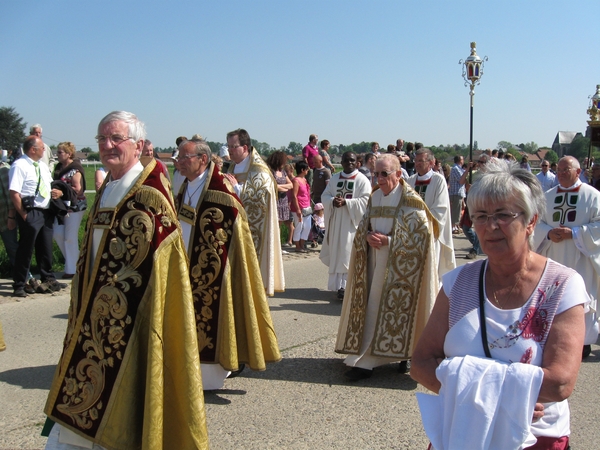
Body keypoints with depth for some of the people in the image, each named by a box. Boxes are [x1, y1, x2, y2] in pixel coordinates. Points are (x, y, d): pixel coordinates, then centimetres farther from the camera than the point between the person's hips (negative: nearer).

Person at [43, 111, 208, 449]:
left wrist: (110, 295, -14)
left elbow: (147, 268, -17)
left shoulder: (149, 195, -14)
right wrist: (84, 300, 13)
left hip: (129, 320, -8)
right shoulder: (106, 191, 11)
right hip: (96, 316, 8)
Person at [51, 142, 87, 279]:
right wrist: (53, 190, 2)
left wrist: (61, 192, -23)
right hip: (61, 206, 8)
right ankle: (72, 260, 26)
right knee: (58, 234, 8)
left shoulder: (75, 169, -14)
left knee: (70, 238, -2)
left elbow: (78, 189, -19)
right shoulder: (59, 167, 10)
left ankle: (71, 269, 9)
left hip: (74, 207, -8)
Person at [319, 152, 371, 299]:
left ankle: (346, 286, -9)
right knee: (336, 254, 7)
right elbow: (324, 196, 10)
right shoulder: (334, 178, 13)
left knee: (348, 254, -8)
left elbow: (365, 200, -13)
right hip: (336, 221, 5)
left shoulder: (362, 180, -3)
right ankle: (339, 284, 17)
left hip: (352, 222, -5)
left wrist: (345, 202, -20)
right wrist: (333, 201, -13)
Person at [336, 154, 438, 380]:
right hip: (375, 262, 6)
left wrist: (388, 241, -18)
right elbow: (362, 227, 16)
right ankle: (365, 359, 14)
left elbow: (420, 234, -14)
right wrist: (368, 237, -8)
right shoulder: (375, 197, 10)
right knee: (372, 308, 6)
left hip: (399, 265, -6)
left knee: (397, 309, -2)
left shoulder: (410, 200, -9)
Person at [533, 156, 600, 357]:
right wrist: (548, 233, -13)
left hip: (580, 259, -4)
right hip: (553, 257, 4)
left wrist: (573, 233, -18)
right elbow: (537, 221, 8)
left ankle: (584, 340, 16)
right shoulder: (548, 195, 8)